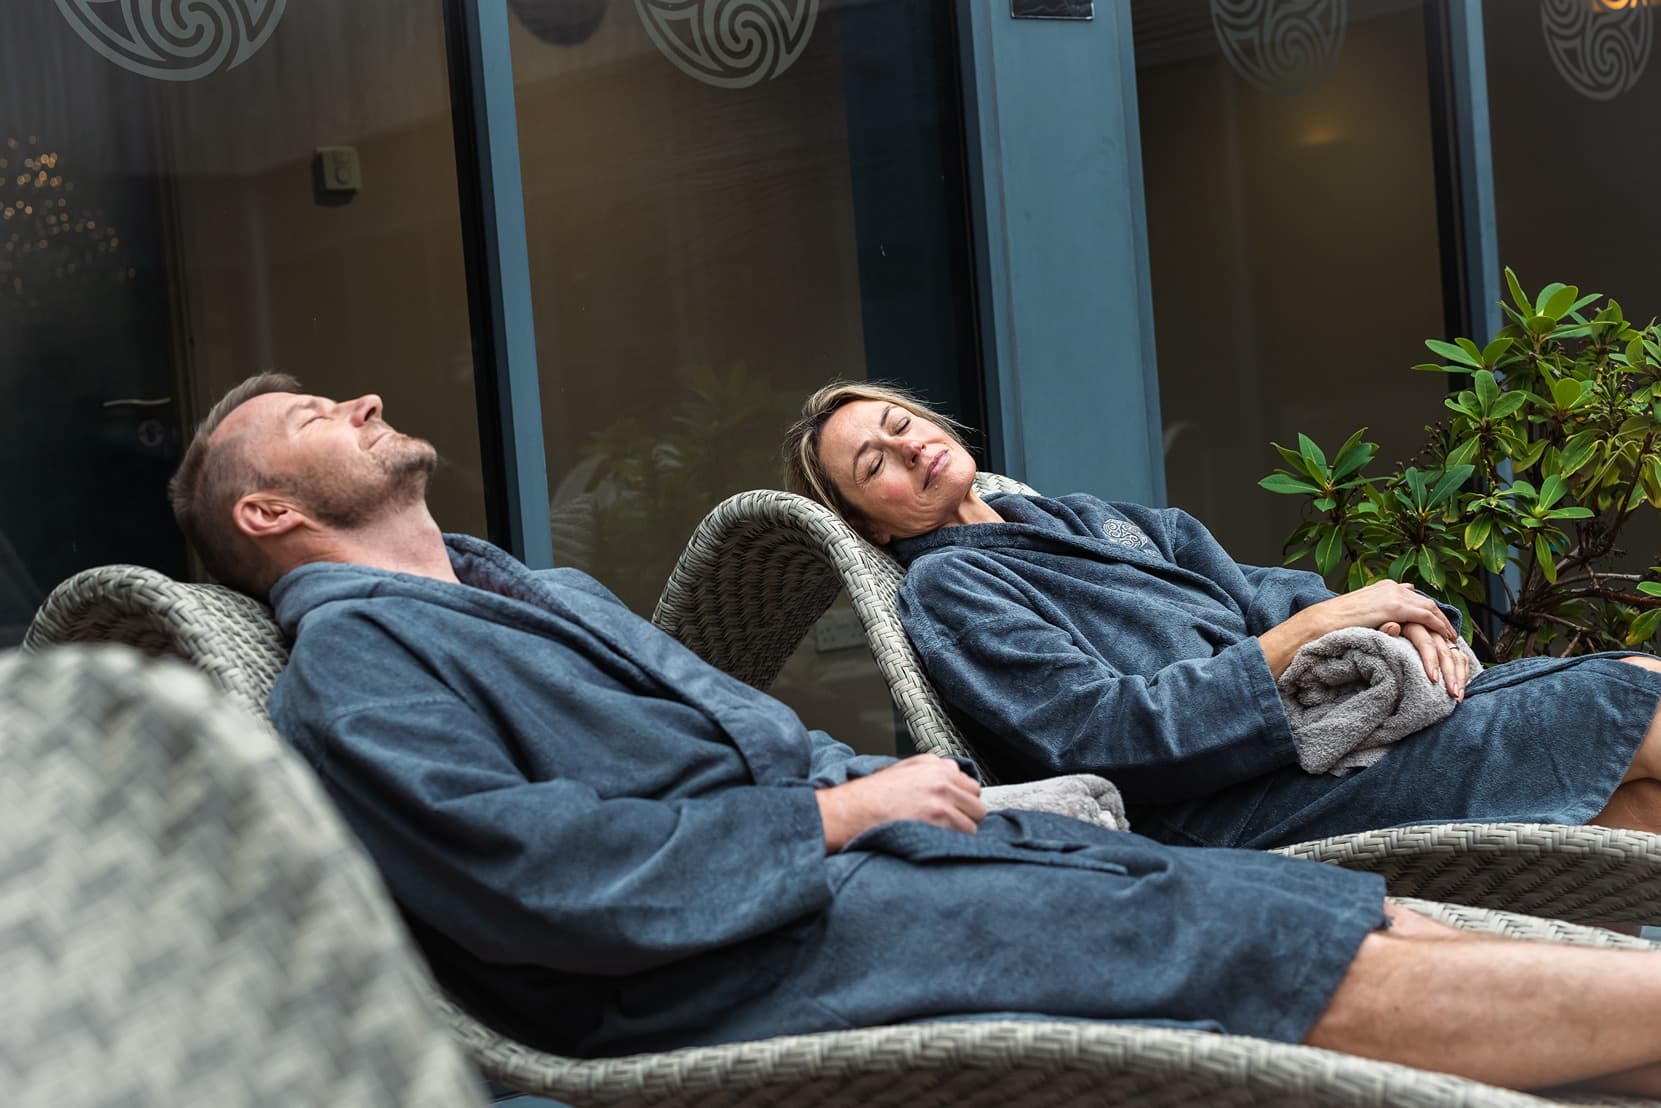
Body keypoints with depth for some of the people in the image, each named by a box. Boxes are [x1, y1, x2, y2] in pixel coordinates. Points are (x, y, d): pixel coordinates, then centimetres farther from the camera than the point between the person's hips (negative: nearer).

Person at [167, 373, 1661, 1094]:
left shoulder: (532, 590, 27)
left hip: (836, 823, 9)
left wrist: (869, 778, 7)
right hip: (734, 951, -9)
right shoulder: (351, 661, -3)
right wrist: (830, 811, -14)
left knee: (1335, 915, -3)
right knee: (1299, 962, -16)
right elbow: (534, 875, -18)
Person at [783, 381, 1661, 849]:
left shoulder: (1079, 520, 24)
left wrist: (1386, 622, -2)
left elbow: (1248, 592, 20)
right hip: (1228, 803, -8)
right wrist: (1306, 632, -15)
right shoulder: (946, 588, -2)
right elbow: (1104, 735, -15)